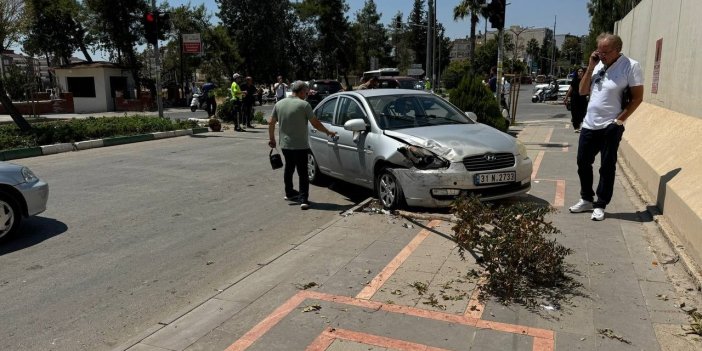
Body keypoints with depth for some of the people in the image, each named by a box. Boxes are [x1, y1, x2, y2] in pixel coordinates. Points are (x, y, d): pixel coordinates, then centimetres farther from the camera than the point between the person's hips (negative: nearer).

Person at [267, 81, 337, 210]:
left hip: (285, 145, 6)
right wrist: (328, 132, 4)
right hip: (300, 146, -6)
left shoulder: (279, 104, 5)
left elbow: (271, 123, 8)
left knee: (288, 168, 22)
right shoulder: (304, 105, -11)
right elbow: (315, 123, -9)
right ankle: (303, 199, -6)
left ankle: (289, 193, 33)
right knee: (303, 173, -1)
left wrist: (271, 139, 19)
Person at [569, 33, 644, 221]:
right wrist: (590, 67, -3)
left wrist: (619, 120, -13)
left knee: (607, 168, 3)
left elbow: (637, 97, -9)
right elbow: (582, 91, 7)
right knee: (583, 163, 12)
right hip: (589, 125, 6)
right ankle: (586, 199, 27)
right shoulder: (598, 65, 7)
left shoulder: (631, 66, -9)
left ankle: (600, 205, 13)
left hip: (610, 127, -6)